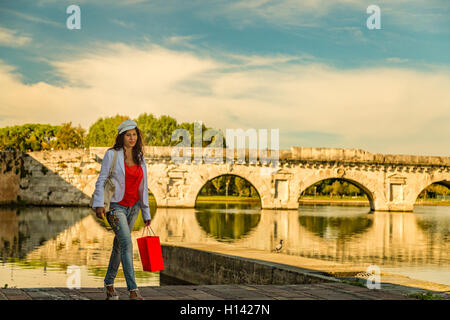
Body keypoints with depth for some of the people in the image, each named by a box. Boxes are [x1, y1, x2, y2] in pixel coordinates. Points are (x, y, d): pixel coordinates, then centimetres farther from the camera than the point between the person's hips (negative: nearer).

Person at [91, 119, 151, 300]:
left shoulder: (140, 158, 9)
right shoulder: (112, 155, -5)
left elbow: (143, 187, 13)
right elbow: (101, 180, -5)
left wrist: (146, 214, 14)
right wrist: (99, 204, -17)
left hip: (133, 207, 5)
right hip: (116, 206, -5)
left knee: (119, 245, 12)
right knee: (127, 243, -19)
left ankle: (109, 283, 29)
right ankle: (133, 290, -23)